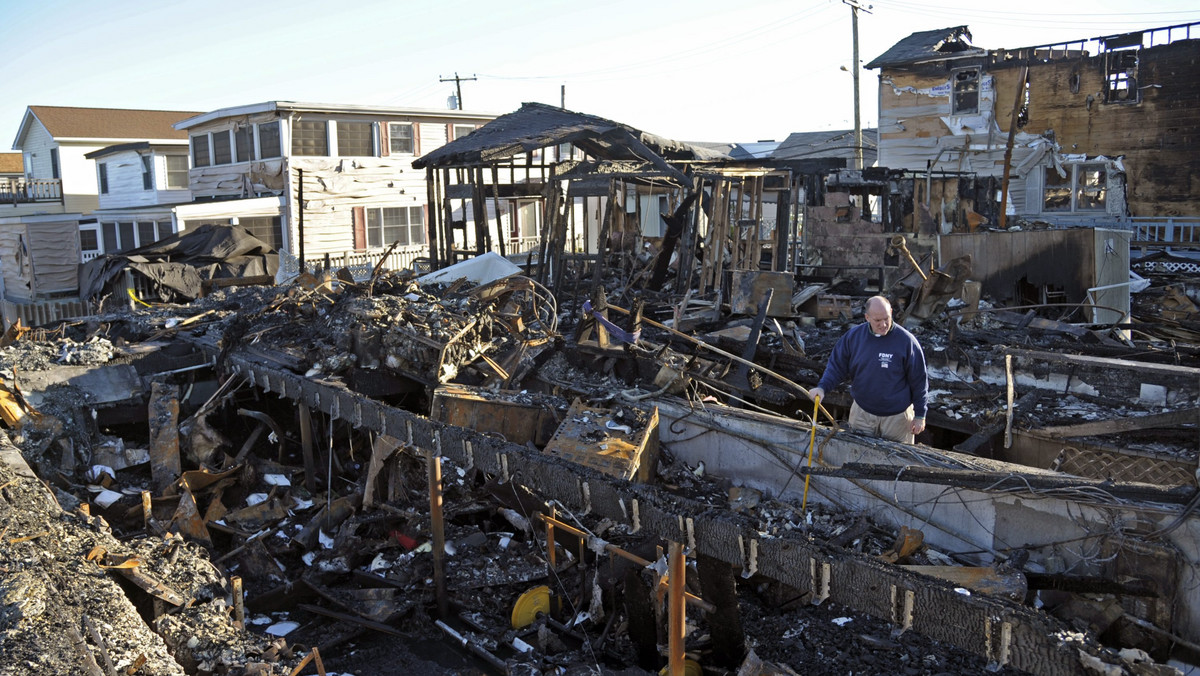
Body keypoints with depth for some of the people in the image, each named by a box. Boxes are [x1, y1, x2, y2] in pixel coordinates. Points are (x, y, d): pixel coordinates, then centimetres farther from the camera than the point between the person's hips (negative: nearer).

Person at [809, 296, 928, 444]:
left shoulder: (906, 340, -14)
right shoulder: (853, 336, -5)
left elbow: (919, 380, -7)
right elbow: (837, 366, 2)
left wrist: (920, 415, -4)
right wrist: (822, 387, -16)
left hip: (896, 416, -3)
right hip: (862, 412, 3)